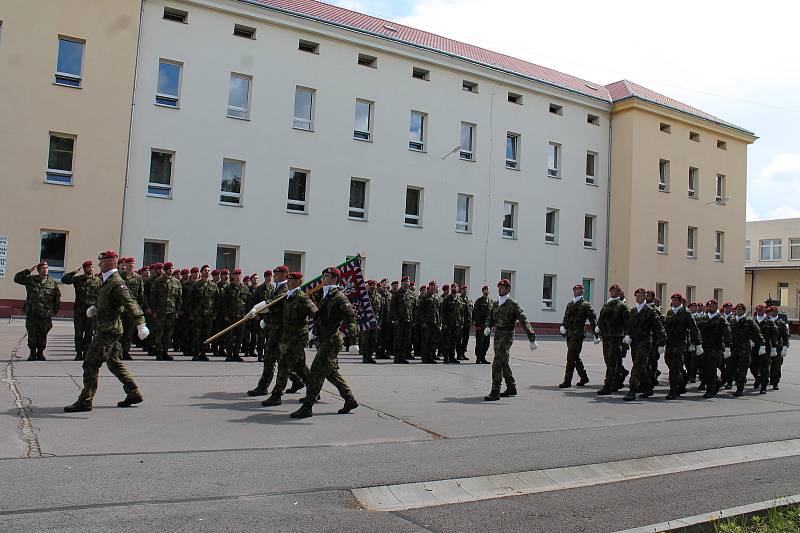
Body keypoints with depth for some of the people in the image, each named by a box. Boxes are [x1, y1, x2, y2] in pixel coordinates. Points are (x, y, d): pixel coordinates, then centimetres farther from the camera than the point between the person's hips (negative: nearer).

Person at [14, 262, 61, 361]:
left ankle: (40, 353, 17)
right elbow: (17, 278, 2)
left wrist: (55, 310, 8)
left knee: (43, 335, 4)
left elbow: (57, 297, 11)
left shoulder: (53, 283, 6)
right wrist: (28, 271, -6)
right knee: (32, 334, 3)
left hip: (46, 315, 0)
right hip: (31, 313, 0)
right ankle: (33, 353, 15)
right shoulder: (30, 279, 7)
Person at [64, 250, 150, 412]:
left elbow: (131, 303, -27)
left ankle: (85, 401, 1)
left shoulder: (116, 282, -16)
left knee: (91, 364, -6)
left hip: (108, 330, -10)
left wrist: (140, 324, -37)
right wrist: (95, 307, 12)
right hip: (105, 329, 10)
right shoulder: (106, 281, 15)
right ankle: (134, 394, 21)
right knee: (114, 363, 15)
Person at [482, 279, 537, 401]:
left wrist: (532, 339, -20)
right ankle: (511, 388, 33)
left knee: (497, 363, -14)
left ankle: (495, 392, -11)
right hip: (497, 335, 8)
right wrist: (487, 327, -6)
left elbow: (524, 321, -15)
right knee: (503, 363, 18)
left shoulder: (513, 304, -11)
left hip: (507, 336, -8)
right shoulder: (497, 303, 11)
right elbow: (491, 318, 18)